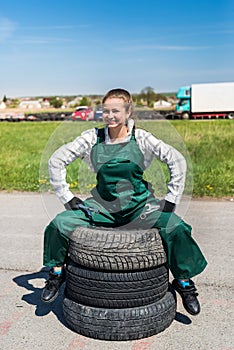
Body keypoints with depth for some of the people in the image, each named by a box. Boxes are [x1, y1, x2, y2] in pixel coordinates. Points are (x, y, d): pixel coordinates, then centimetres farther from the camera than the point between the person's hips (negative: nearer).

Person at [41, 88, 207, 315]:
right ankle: (57, 272, 14)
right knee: (59, 224, -15)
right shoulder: (93, 138, -4)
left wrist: (171, 200, -8)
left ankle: (184, 282, 5)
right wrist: (66, 198, -4)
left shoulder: (140, 138, -7)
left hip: (139, 205, -1)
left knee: (176, 229, -22)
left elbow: (177, 161, -4)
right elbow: (56, 161, 1)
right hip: (102, 206, 1)